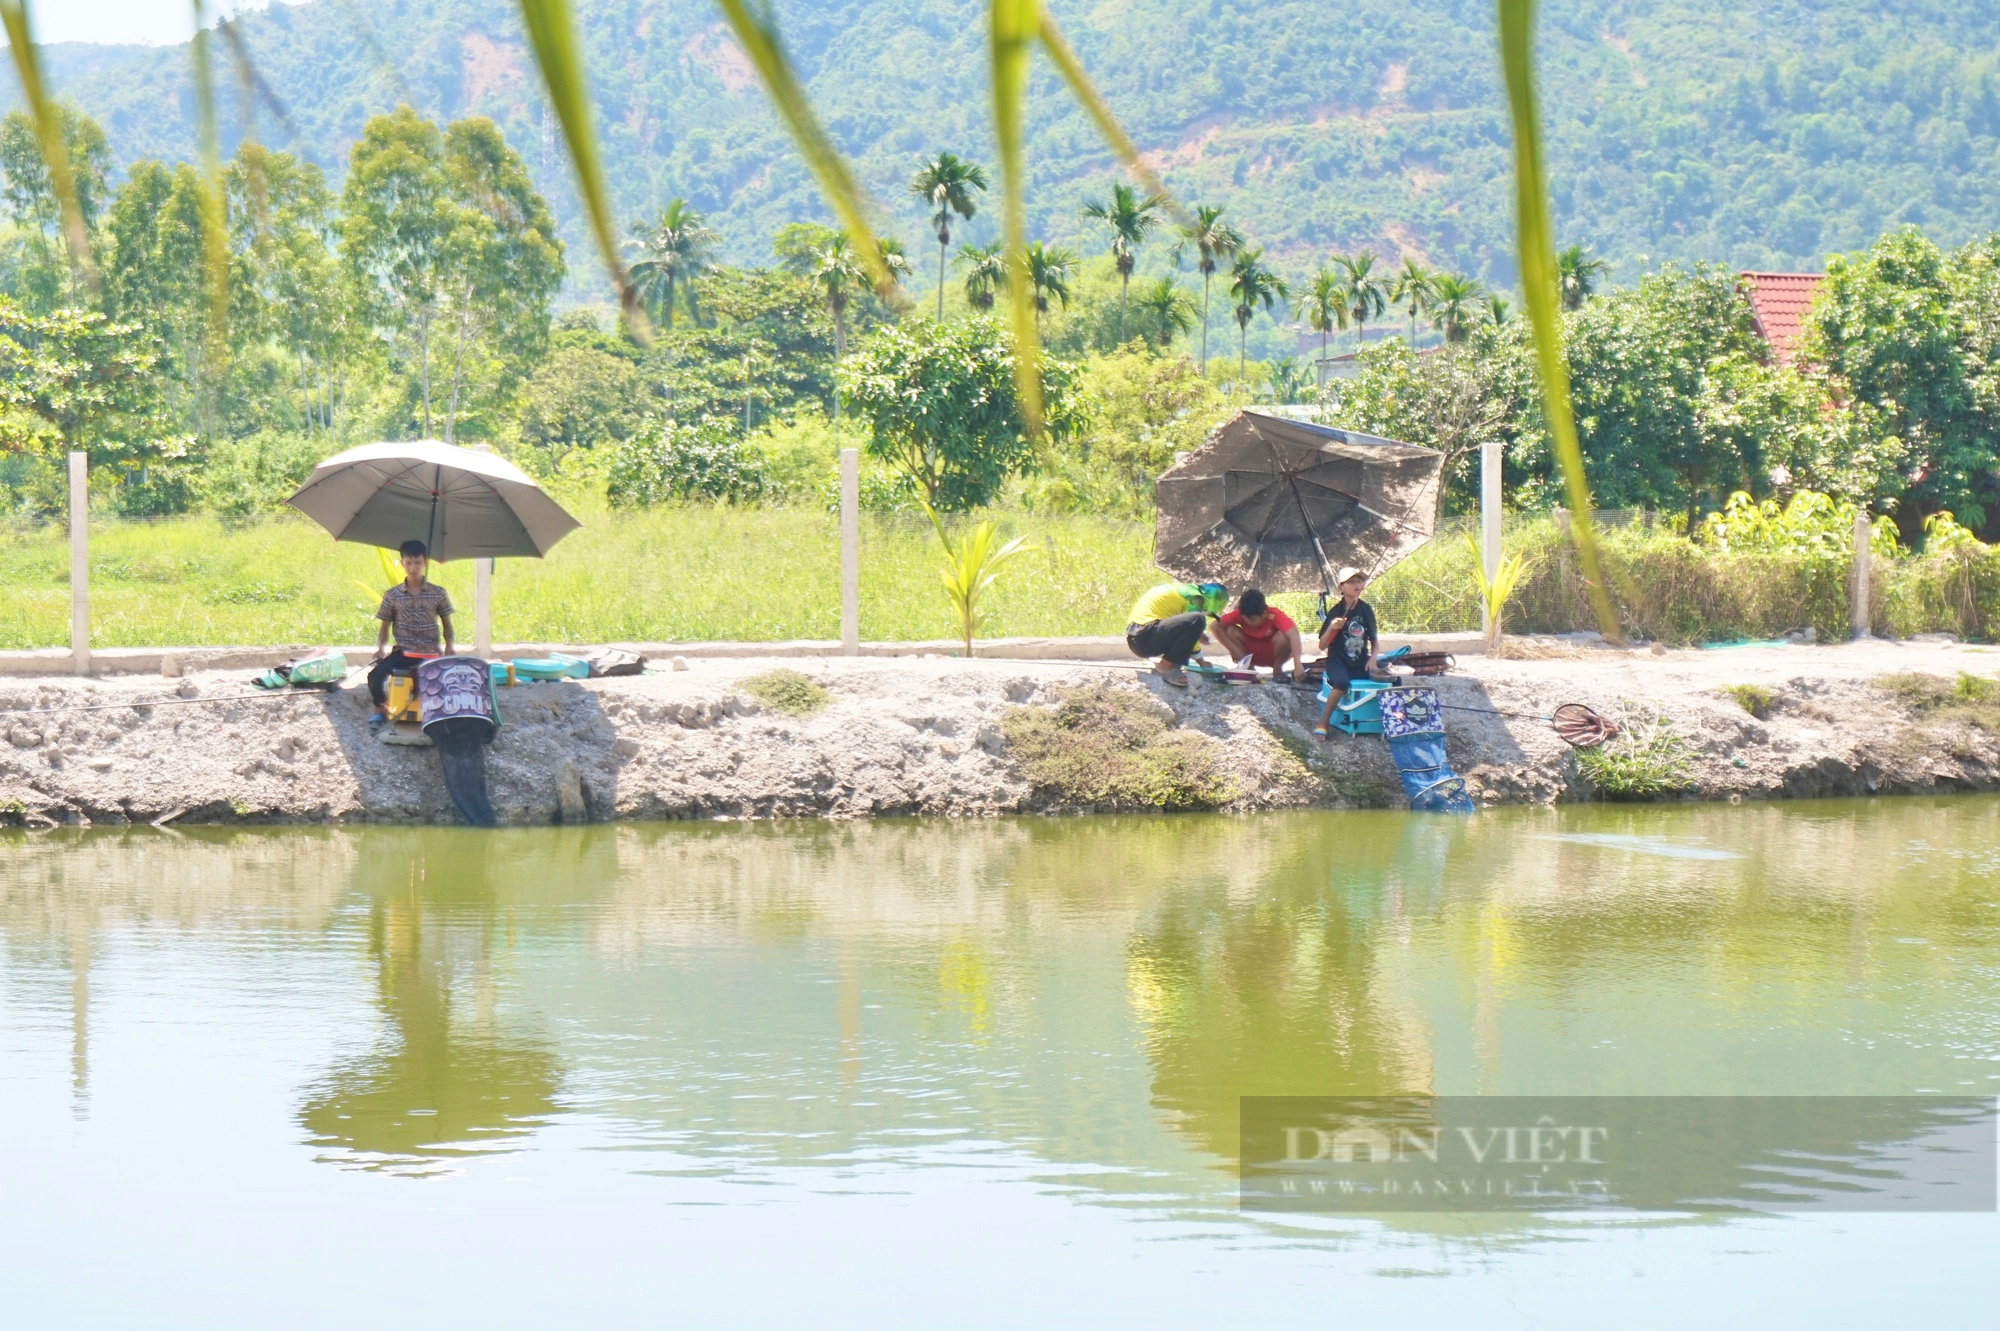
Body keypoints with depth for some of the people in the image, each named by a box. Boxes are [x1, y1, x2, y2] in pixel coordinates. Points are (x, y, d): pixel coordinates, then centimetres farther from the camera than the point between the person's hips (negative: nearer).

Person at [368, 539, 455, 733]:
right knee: (375, 675, -23)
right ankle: (380, 710, 3)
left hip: (430, 654, 0)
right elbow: (384, 626, 9)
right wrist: (380, 647, -9)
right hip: (402, 653, 0)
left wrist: (449, 646, -8)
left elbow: (447, 624, 9)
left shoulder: (439, 594, 2)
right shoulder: (392, 596, 3)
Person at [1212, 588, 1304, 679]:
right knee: (1231, 631, -22)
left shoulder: (1276, 615, -31)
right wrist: (1234, 650, -28)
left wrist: (1297, 665, -62)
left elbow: (1293, 635, -47)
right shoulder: (1240, 614, -23)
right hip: (1252, 654, 3)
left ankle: (1277, 669, -7)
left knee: (1282, 637, -34)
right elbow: (1216, 625, -21)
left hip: (1272, 655, -2)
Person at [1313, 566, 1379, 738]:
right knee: (1342, 682, -37)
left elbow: (1373, 640, 14)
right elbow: (1322, 646, -3)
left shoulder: (1366, 610, 6)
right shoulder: (1335, 612, -2)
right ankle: (1322, 725, -25)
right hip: (1338, 661, -4)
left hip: (1361, 662, 4)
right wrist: (1331, 628, -19)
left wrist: (1373, 659, -4)